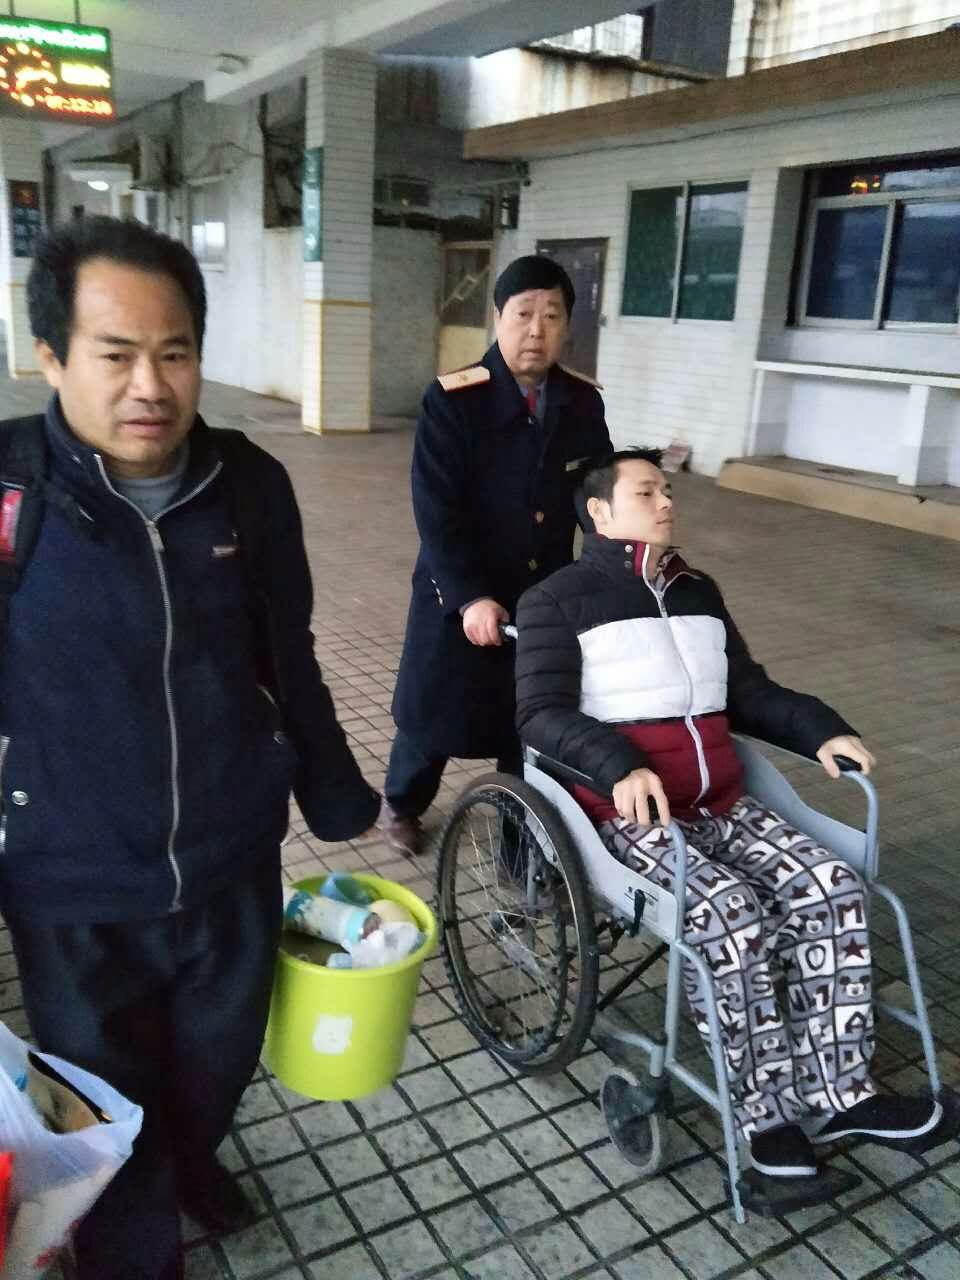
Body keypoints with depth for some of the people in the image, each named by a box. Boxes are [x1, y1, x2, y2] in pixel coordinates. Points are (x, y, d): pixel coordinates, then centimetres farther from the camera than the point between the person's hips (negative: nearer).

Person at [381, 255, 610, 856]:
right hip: (460, 597, -3)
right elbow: (437, 512, -19)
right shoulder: (453, 401, -14)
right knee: (436, 711, 13)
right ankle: (402, 804, 41)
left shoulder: (583, 402, -1)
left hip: (547, 595, 3)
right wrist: (470, 598, -26)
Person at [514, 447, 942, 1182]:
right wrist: (620, 766, -30)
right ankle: (765, 1110, -10)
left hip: (719, 803, 6)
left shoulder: (698, 592, 20)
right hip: (629, 812, -6)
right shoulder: (559, 599, -1)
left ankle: (835, 1092, -3)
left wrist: (819, 730, 4)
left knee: (830, 888, -15)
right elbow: (541, 714, -12)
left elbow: (747, 692, 23)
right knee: (734, 914, -28)